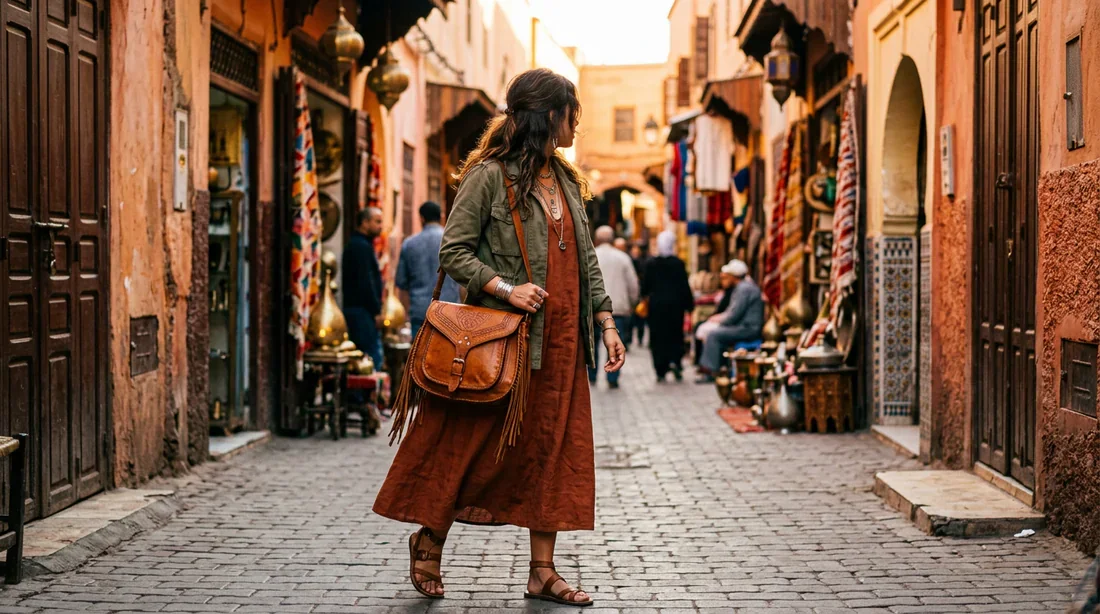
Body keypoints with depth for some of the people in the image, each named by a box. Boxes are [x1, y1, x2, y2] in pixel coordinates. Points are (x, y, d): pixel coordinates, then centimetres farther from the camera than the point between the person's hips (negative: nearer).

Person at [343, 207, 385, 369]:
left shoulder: (356, 245, 20)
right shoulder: (362, 246, -12)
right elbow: (365, 282, -19)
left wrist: (375, 309, 20)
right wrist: (376, 311, -17)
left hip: (354, 308, 11)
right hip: (362, 310, -11)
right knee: (374, 355, -12)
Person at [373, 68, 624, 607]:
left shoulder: (567, 182, 15)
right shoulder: (490, 176, -8)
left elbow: (586, 260, 17)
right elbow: (452, 252, -9)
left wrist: (606, 323, 10)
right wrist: (506, 288, -20)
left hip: (561, 340, 7)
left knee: (554, 450, 5)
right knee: (478, 444, 0)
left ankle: (542, 572, 12)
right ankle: (430, 538, 22)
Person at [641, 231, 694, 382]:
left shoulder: (651, 263, -3)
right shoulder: (678, 263, -6)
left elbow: (646, 285, 1)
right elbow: (685, 286, -5)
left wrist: (644, 296, 20)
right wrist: (689, 303, 4)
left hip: (657, 303, 1)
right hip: (675, 304, 0)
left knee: (658, 336, 5)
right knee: (675, 334, 12)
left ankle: (661, 371, 3)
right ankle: (675, 360, -10)